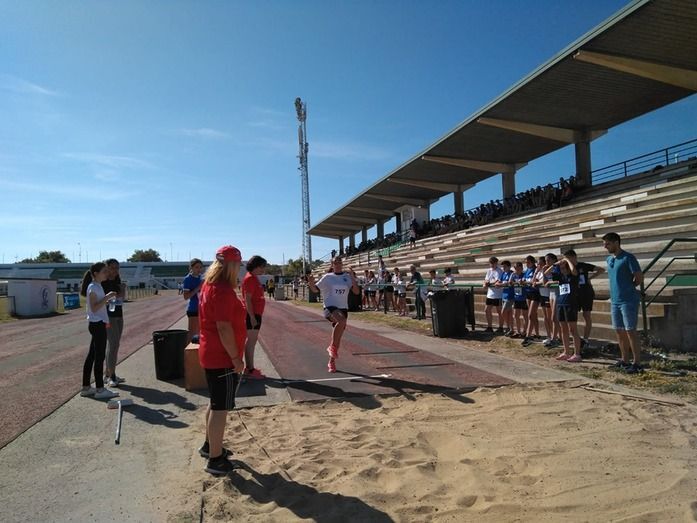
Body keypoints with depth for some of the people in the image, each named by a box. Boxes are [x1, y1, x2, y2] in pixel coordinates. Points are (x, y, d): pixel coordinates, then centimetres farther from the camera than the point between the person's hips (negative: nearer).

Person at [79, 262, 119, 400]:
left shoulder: (97, 286, 15)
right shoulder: (93, 287, -13)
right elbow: (94, 308, -20)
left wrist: (108, 299, 11)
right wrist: (107, 297, -22)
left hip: (97, 324, 10)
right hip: (97, 324, -10)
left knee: (91, 356, 13)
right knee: (99, 357, -5)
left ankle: (85, 387, 21)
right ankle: (100, 390, 1)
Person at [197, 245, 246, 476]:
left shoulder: (210, 285, 10)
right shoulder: (223, 290, -22)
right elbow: (224, 327, -25)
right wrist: (236, 357, -20)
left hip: (211, 354, 11)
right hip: (223, 357, -11)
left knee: (215, 403, 23)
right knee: (221, 407, 0)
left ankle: (209, 445, 38)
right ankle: (215, 459, 11)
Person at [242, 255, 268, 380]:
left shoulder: (254, 278, 15)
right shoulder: (250, 278, -15)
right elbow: (247, 299, -20)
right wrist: (252, 317, -23)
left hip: (255, 314, 10)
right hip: (252, 314, -10)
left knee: (251, 341, 14)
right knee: (251, 342, -5)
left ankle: (249, 368, 22)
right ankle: (250, 371, 1)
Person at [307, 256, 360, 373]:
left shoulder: (347, 277, 6)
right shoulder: (327, 277, 1)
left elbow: (357, 292, -1)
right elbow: (315, 289, 5)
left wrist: (353, 279, -15)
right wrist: (311, 283, -16)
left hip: (343, 308, 4)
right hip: (330, 307, -3)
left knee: (338, 337, 7)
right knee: (341, 320, -35)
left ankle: (331, 361, 26)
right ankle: (332, 347, -17)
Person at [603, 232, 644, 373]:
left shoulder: (628, 258, -12)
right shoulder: (609, 259, 13)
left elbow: (640, 278, -12)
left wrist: (629, 288, 2)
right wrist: (613, 294, 14)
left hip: (628, 301, -8)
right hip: (615, 301, 8)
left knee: (630, 331, -6)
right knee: (619, 331, 12)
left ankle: (637, 363, 1)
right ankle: (624, 360, 22)